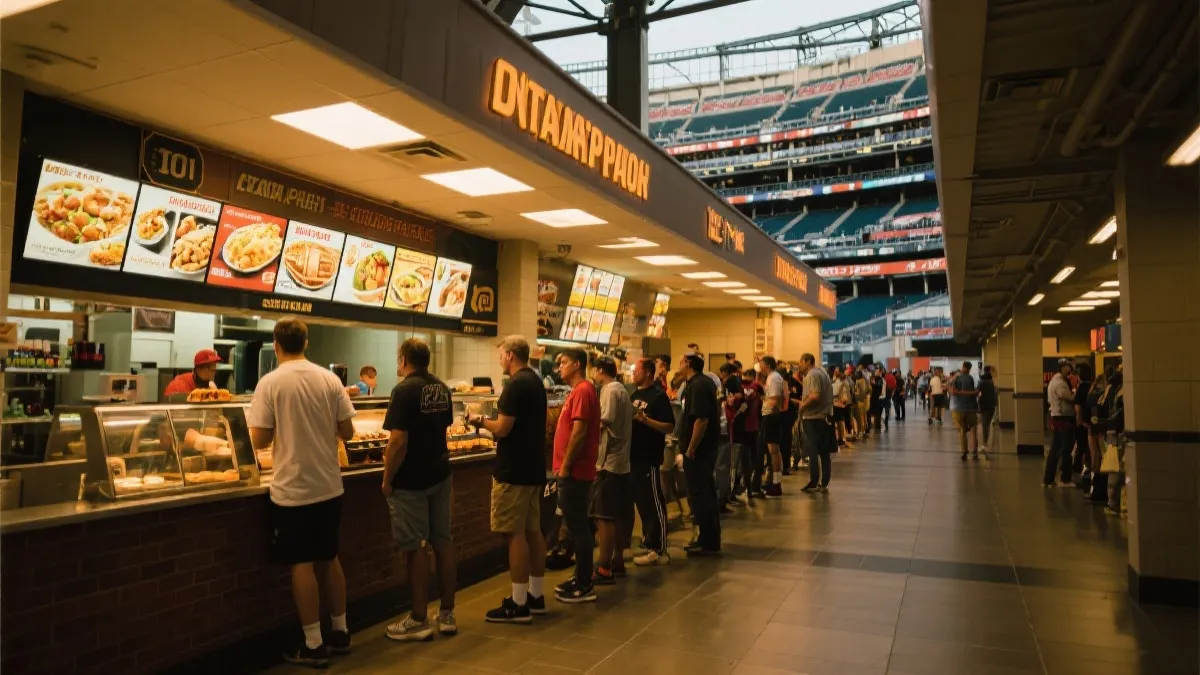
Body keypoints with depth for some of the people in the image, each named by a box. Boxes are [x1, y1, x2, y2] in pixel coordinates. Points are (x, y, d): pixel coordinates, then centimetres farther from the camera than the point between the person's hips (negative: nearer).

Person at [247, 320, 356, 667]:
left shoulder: (270, 382, -10)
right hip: (329, 487, 4)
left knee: (302, 565, 5)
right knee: (329, 560, 17)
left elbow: (259, 441, -11)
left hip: (293, 490, -4)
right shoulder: (330, 379, -1)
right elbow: (347, 432, 1)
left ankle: (314, 645, 12)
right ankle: (340, 632, 27)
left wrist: (281, 432, 10)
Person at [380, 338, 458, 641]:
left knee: (415, 547, 1)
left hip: (410, 481, -7)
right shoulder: (442, 388, 7)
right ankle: (447, 614, 19)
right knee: (443, 541, 11)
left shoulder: (405, 390, -17)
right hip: (440, 475, 7)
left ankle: (419, 620, 9)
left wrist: (387, 479, -11)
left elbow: (398, 442, -21)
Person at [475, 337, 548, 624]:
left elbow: (502, 429, -19)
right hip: (533, 468, 10)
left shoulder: (516, 385, -17)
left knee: (514, 534, -4)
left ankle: (519, 605, 0)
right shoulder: (536, 382, 13)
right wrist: (492, 422, 16)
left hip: (513, 471, -10)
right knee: (533, 530, 13)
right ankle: (535, 596, 21)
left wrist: (483, 421, -2)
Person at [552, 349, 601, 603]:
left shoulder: (582, 391, -15)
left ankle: (585, 587, 4)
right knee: (577, 525, 15)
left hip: (574, 471, -10)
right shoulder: (578, 391, 16)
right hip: (574, 470, 10)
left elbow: (579, 432, -21)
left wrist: (565, 466, -18)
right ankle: (581, 579, 24)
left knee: (578, 527, -3)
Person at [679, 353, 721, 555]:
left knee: (700, 494, -3)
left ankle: (708, 543, 4)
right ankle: (709, 539, 26)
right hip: (706, 447, 10)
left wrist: (690, 449, -22)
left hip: (698, 449, -10)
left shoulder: (697, 386, -18)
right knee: (706, 493, 16)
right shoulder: (704, 382, 14)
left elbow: (701, 420, -27)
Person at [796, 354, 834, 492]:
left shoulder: (812, 375, -12)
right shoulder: (823, 373, 18)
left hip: (812, 418, -9)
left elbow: (815, 396, -24)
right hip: (824, 417, 9)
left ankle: (814, 483, -3)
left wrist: (803, 405, -10)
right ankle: (824, 483, 13)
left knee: (812, 451, -4)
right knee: (824, 451, 10)